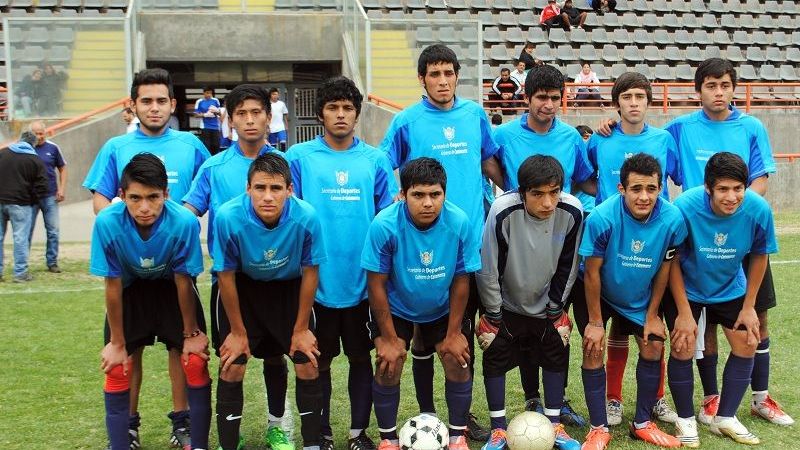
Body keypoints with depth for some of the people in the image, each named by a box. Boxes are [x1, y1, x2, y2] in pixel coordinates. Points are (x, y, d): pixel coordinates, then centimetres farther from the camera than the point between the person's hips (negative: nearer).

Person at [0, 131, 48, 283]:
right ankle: (20, 273, 1)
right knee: (20, 238, 0)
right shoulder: (35, 161, -3)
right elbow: (41, 186, -4)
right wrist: (31, 201, 10)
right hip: (20, 204, -3)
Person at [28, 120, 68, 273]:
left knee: (53, 231, 5)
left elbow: (62, 169, 9)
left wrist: (61, 189, 0)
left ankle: (52, 262, 16)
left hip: (50, 196, 1)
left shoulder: (53, 148, 1)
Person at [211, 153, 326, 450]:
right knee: (232, 367, -5)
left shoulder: (306, 218, -31)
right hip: (243, 287, 0)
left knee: (307, 365, -2)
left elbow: (310, 272, -14)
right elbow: (226, 275, -16)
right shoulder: (228, 217, -32)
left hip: (290, 287, 1)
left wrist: (301, 328, -5)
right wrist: (238, 331, -7)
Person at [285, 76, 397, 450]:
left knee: (361, 357, 11)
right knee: (319, 359, 10)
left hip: (362, 279, 1)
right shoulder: (299, 157, -1)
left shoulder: (375, 160, 4)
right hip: (317, 280, -1)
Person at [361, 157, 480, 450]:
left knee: (458, 362, -5)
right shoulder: (385, 225, -31)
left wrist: (454, 333, -8)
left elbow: (460, 281, -13)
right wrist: (389, 339, -15)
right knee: (388, 366, -11)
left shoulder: (460, 223, -26)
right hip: (395, 308, -2)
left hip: (442, 308, 2)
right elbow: (377, 284, -20)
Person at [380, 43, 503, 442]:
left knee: (465, 329, 12)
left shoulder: (475, 114, 4)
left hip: (471, 239, 3)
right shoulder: (407, 121, -5)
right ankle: (427, 414, 20)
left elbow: (489, 161, 16)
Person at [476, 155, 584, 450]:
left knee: (556, 356, 6)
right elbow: (488, 270, -20)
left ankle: (554, 425, 21)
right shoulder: (503, 212, -32)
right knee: (495, 358, -1)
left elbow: (567, 267, -7)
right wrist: (493, 316, -12)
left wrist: (556, 308, -2)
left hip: (546, 304, 2)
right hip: (506, 304, -2)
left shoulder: (572, 212, -25)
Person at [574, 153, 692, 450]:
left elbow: (664, 269, -9)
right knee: (593, 349, -11)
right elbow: (592, 273, -22)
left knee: (653, 348, 1)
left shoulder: (672, 220, -26)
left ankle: (642, 423, 20)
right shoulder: (602, 218, -34)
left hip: (640, 296, 3)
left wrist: (652, 314, -1)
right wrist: (595, 322, -14)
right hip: (597, 292, -3)